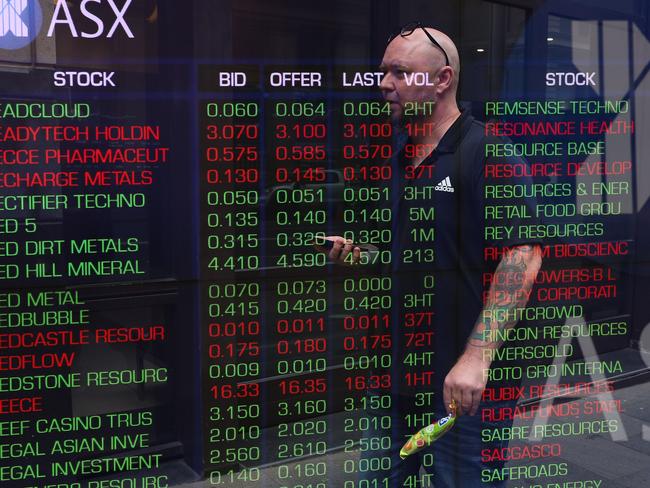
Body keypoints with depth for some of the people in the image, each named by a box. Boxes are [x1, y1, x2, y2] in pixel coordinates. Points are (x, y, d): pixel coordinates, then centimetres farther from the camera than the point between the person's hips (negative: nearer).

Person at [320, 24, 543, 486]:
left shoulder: (486, 154, -12)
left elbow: (523, 256, -21)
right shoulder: (396, 158, 12)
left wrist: (476, 357, -29)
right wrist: (355, 252, 2)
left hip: (462, 381, -7)